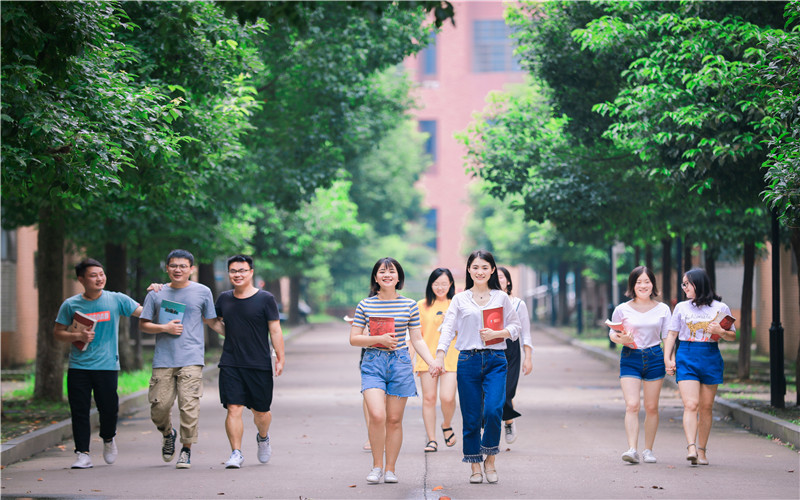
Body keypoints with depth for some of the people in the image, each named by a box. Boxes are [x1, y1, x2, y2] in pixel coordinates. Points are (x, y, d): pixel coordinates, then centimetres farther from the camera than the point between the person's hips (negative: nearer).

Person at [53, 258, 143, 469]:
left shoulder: (116, 300, 3)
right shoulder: (70, 305, 3)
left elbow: (143, 312, 10)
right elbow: (58, 332, 8)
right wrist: (78, 336, -9)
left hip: (107, 365, 0)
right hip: (78, 366, 0)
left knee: (109, 408, 0)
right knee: (79, 411, -3)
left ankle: (108, 439, 30)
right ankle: (83, 453, 5)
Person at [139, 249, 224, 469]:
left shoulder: (202, 292, 9)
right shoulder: (156, 294, 11)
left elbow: (213, 321, 17)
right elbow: (143, 324, 12)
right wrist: (164, 328, -5)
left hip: (191, 359, -2)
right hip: (163, 359, 2)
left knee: (189, 406, -10)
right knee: (160, 405, -2)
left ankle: (186, 449, 4)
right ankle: (168, 434, 30)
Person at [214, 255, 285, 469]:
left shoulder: (265, 299, -2)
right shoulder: (224, 299, 8)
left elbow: (275, 330, -2)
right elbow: (216, 321, 27)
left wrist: (280, 358, -7)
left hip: (259, 365, -2)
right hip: (230, 364, 2)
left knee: (261, 411, 8)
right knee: (233, 409, -10)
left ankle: (263, 438, 38)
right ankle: (236, 453, -5)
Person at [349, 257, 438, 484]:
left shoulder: (409, 305, 5)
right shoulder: (365, 305, 4)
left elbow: (417, 339, 9)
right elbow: (354, 339, 5)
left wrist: (433, 362, -2)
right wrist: (380, 339, -10)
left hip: (400, 363, 1)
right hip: (373, 364, -1)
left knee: (394, 419, 3)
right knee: (377, 415, -17)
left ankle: (390, 468, 15)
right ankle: (377, 465, 0)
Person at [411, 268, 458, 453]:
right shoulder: (422, 305, 8)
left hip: (451, 357, -1)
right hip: (427, 358, 1)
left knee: (447, 397, -13)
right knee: (428, 398, 0)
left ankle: (447, 425, 18)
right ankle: (431, 439, 9)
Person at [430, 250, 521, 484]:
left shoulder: (501, 297, 9)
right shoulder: (460, 300, 7)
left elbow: (515, 326, 11)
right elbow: (448, 329, -1)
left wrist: (496, 333, -8)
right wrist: (439, 357, -15)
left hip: (495, 361, 0)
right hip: (468, 361, 0)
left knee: (493, 410, -15)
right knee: (471, 416, 1)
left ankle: (490, 458, 4)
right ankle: (475, 466, 12)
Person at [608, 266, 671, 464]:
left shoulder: (663, 309, 5)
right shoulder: (622, 310, 1)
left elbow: (667, 337, 8)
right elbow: (612, 334, 9)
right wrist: (621, 339, -13)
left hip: (654, 358, 1)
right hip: (630, 359, -1)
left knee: (651, 407, 6)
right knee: (632, 405, -13)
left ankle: (648, 450, 17)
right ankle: (632, 450, -16)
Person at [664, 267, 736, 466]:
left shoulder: (721, 308, 5)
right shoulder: (681, 308, 10)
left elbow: (733, 336, 10)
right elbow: (671, 335, 12)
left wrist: (721, 331, -11)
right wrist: (667, 359, 0)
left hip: (710, 358, 0)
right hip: (686, 358, 0)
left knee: (706, 407, 5)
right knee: (690, 404, -15)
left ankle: (701, 450, 14)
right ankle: (691, 448, -25)